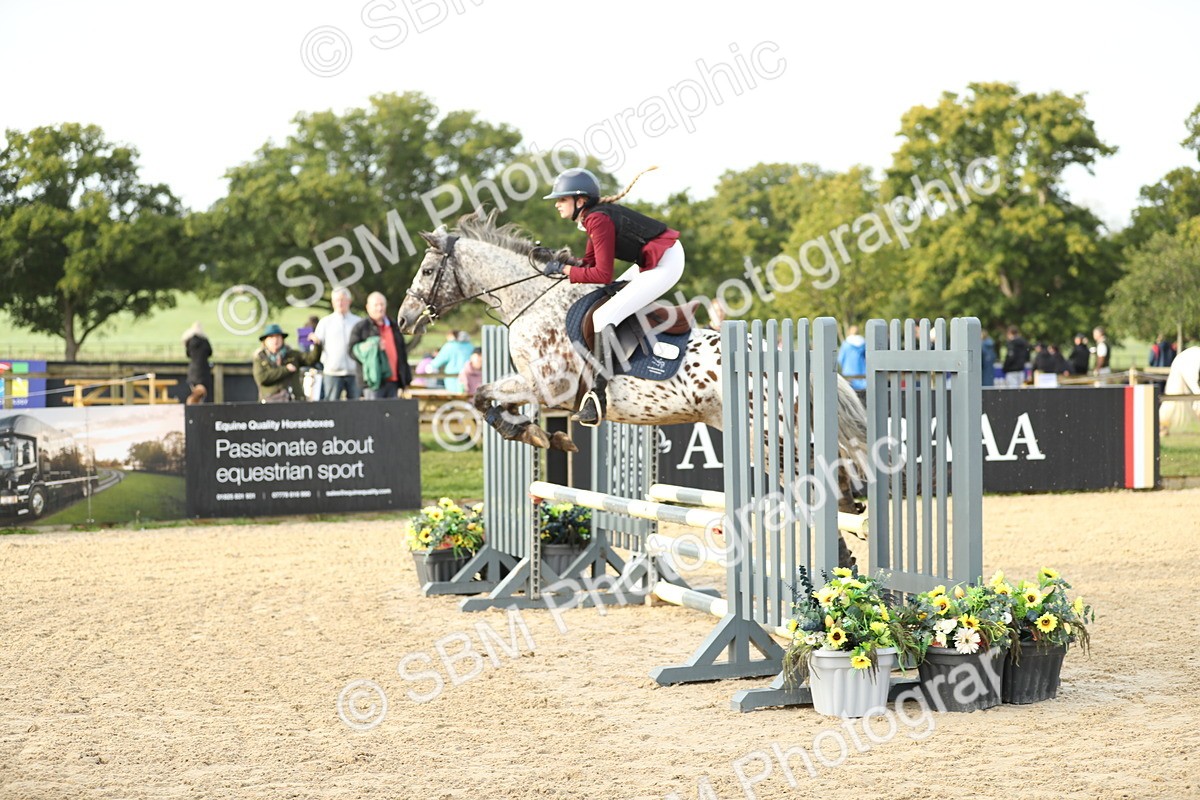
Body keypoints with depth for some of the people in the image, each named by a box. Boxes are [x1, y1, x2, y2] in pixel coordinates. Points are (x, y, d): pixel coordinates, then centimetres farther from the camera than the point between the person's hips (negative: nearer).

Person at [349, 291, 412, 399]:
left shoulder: (393, 326, 18)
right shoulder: (360, 328, 2)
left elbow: (402, 351, 20)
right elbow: (353, 351, -5)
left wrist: (405, 378, 15)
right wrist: (373, 347, -22)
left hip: (393, 380, 5)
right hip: (374, 381, -5)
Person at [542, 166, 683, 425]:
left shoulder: (598, 219, -19)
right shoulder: (594, 215, 10)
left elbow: (603, 275, -20)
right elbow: (590, 262, 16)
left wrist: (565, 269, -12)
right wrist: (558, 262, 4)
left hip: (665, 265, -11)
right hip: (651, 260, 11)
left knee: (604, 317, -16)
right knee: (607, 301, 23)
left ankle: (596, 397, -19)